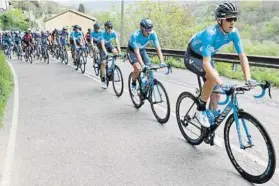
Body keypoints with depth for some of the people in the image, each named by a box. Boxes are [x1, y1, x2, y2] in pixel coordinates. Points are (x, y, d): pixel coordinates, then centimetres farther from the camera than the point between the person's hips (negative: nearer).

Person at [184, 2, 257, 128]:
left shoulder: (234, 33, -18)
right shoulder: (210, 33, -37)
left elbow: (242, 56, -16)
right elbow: (206, 64, -44)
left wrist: (248, 79, -29)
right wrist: (222, 84, -52)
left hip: (205, 57, 6)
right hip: (192, 57, -6)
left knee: (216, 94, -1)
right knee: (213, 77, -34)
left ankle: (213, 122, 16)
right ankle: (200, 110, -13)